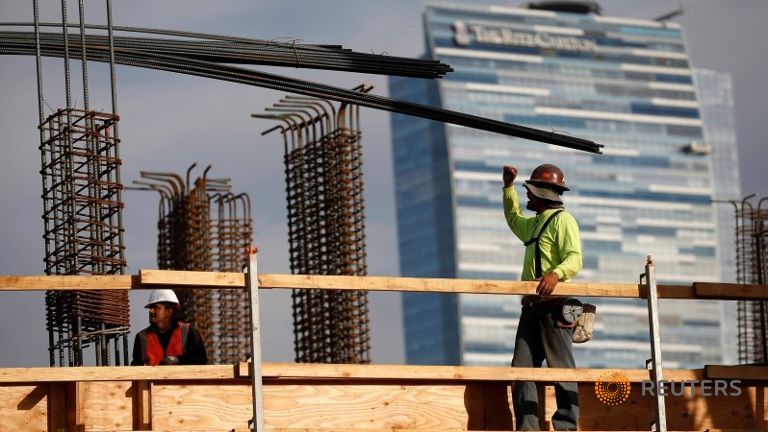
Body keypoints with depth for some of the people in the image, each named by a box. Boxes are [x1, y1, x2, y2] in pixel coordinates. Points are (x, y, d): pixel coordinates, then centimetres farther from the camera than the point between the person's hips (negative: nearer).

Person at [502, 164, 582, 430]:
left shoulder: (562, 220, -4)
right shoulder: (536, 223, 25)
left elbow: (574, 259, -17)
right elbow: (513, 219, 48)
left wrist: (556, 273, -37)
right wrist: (508, 187, 37)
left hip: (553, 305, -9)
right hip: (532, 306, 9)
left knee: (561, 367, -9)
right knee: (521, 368, 2)